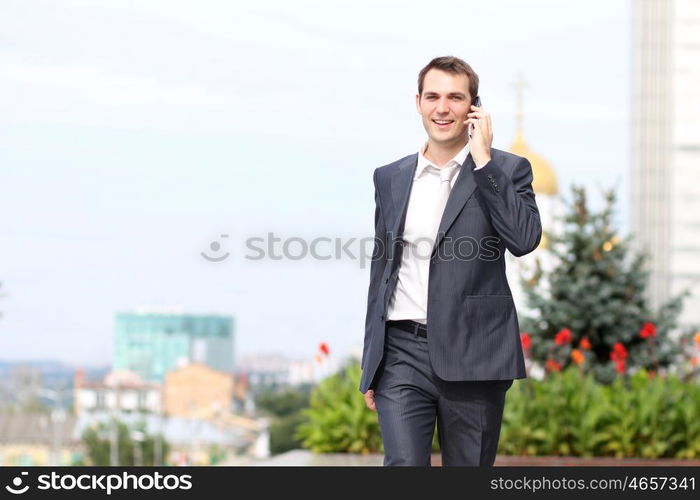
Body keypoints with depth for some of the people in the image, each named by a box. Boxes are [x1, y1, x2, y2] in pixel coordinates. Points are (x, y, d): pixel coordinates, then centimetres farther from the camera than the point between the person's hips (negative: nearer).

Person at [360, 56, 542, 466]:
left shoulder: (506, 170, 3)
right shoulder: (390, 178, 13)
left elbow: (525, 239, -15)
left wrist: (483, 162, -12)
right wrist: (371, 364, 16)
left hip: (473, 356, -2)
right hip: (403, 354, 2)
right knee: (404, 465, -13)